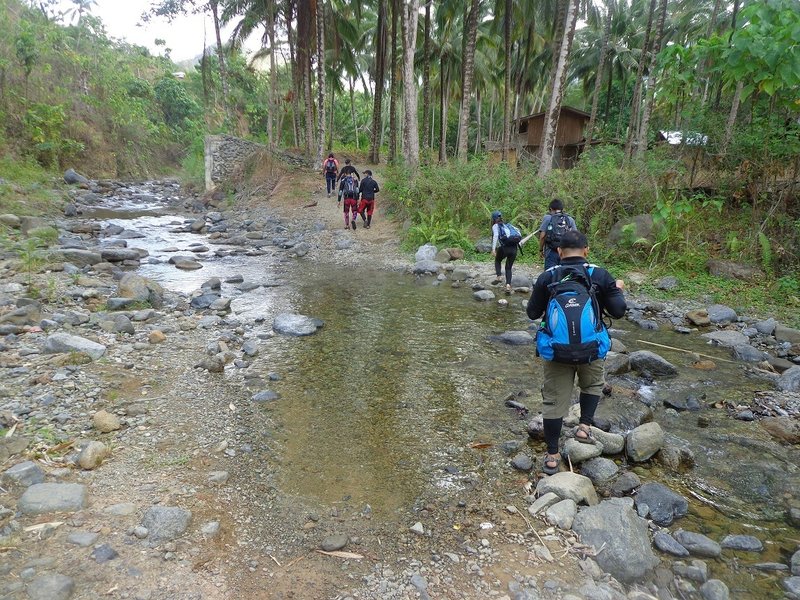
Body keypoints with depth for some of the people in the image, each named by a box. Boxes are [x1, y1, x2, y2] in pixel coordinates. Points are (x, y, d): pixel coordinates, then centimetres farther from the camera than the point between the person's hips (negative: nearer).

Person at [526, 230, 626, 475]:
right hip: (591, 350, 0)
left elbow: (532, 313, 2)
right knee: (592, 385, 30)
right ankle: (585, 426, 18)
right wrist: (617, 290, 16)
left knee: (554, 401, 9)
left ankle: (552, 456, 16)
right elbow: (618, 311, -4)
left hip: (555, 351, 0)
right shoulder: (600, 275, -6)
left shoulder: (547, 277, -4)